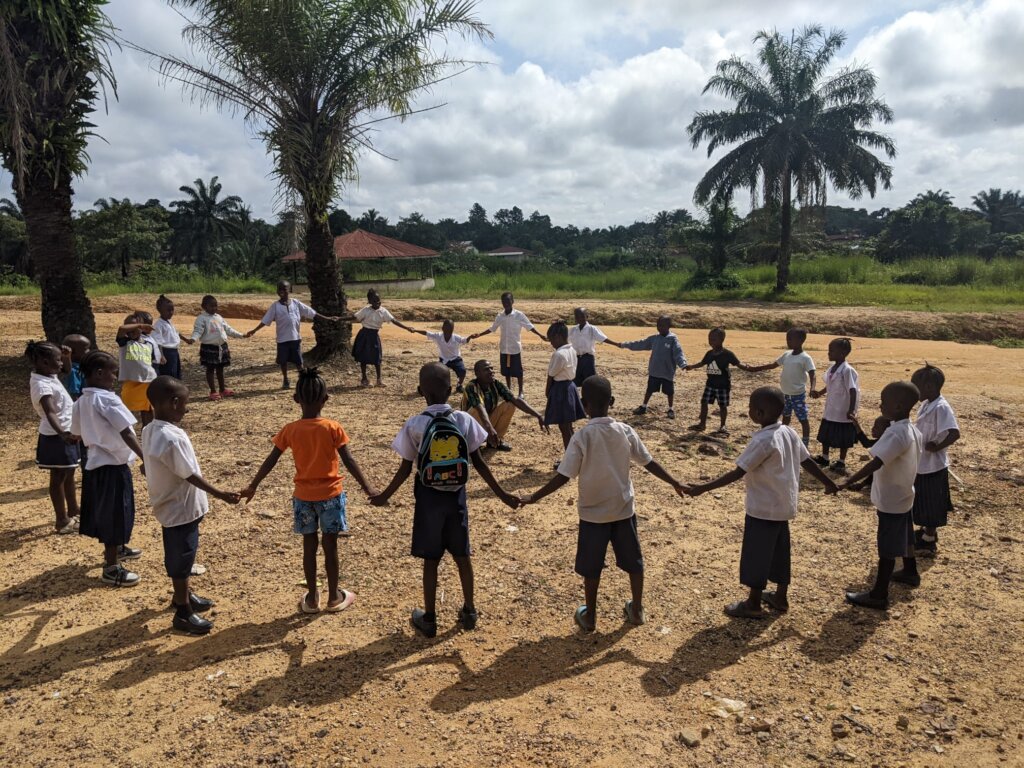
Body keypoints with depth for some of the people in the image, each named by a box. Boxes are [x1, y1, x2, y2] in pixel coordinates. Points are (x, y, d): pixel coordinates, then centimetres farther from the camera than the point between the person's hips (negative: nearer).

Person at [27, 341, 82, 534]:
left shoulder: (49, 377, 4)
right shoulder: (42, 385, -24)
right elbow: (50, 413, -37)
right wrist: (62, 433, -48)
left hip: (67, 432, 10)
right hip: (56, 437, -10)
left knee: (69, 474, 20)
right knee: (58, 478, 1)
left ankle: (73, 512, 35)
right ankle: (62, 521, 12)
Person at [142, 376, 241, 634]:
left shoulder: (150, 430, 0)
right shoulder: (171, 438, -29)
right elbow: (190, 475, -24)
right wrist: (219, 494, -19)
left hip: (173, 505, 9)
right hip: (181, 508, -9)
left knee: (180, 556, 25)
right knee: (181, 558, 5)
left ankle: (183, 595, 44)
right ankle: (183, 613, 19)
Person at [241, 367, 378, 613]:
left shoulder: (289, 430, -6)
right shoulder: (333, 428, -12)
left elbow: (270, 462, 0)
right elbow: (349, 461, -11)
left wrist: (253, 486, 12)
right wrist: (367, 487, -5)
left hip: (303, 496, 2)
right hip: (330, 495, -2)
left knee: (309, 547, 13)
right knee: (330, 547, 9)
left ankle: (312, 598, 23)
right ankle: (334, 598, 22)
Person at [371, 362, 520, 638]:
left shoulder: (414, 425, -13)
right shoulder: (464, 420, -8)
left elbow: (405, 470, -8)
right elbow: (479, 463, -5)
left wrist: (384, 495, 7)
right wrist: (502, 494, 4)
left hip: (429, 498, -2)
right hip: (457, 496, 2)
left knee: (431, 560, 10)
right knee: (462, 556, 17)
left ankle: (429, 618, 22)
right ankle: (469, 611, 30)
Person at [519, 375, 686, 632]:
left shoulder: (581, 437, -17)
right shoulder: (625, 431, -8)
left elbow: (562, 477, -18)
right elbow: (649, 463, 1)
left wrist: (534, 497, -9)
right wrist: (674, 482, 16)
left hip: (593, 512, -3)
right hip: (624, 509, 3)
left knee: (591, 567, 13)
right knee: (633, 561, 20)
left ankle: (590, 616, 25)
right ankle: (637, 610, 33)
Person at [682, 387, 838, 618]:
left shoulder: (763, 440, -24)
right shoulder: (789, 433, 0)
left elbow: (737, 473, -26)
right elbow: (808, 462, 9)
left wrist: (703, 488, -26)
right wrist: (829, 483, 25)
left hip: (763, 508, -8)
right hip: (783, 505, 8)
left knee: (756, 555, 5)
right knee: (779, 551, 20)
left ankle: (753, 605, 18)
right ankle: (781, 597, 34)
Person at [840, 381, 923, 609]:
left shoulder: (896, 434, -28)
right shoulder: (912, 430, 1)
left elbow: (875, 464, -37)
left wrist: (847, 483, -41)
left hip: (891, 500, -9)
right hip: (903, 495, 9)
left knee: (887, 548, 0)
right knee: (904, 537, 28)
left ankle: (879, 595, 9)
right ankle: (910, 572, 49)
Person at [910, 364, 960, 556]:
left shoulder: (941, 408, -24)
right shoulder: (927, 405, 4)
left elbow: (954, 433, -34)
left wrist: (937, 447, -24)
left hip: (932, 466, -9)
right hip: (921, 464, 9)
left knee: (930, 506, 6)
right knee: (924, 504, 23)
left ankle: (929, 542, 20)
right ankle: (927, 531, 40)